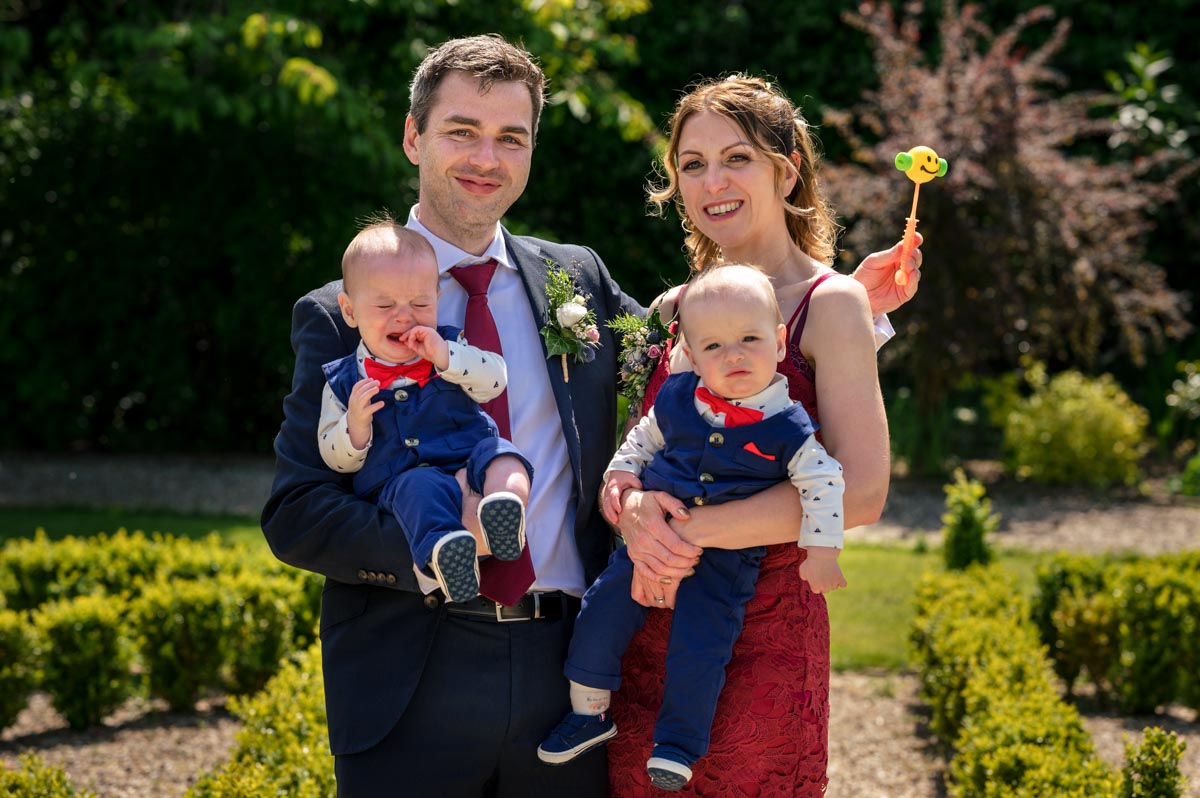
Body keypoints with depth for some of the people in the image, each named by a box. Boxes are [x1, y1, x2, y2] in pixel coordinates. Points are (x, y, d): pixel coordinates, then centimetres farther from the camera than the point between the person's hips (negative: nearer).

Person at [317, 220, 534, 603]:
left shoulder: (450, 348, 16)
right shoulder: (343, 381, 12)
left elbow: (495, 379, 1)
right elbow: (334, 458, 9)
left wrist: (445, 357, -11)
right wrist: (356, 424, -12)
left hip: (468, 461, 2)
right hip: (398, 482, -2)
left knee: (501, 454, -30)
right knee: (419, 486, -37)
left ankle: (507, 505, -62)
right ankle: (441, 549, -65)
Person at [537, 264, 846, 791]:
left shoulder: (787, 428, -12)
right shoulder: (675, 400, -1)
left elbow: (824, 481, -9)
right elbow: (643, 437, 16)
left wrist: (822, 550, -14)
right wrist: (620, 473, 1)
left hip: (728, 558, -4)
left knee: (699, 648, -10)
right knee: (602, 611, 2)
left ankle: (678, 743, 10)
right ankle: (588, 714, 22)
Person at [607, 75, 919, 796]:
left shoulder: (830, 303, -6)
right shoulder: (675, 310, 12)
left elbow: (860, 492, -17)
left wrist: (693, 531, -19)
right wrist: (633, 508, -14)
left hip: (763, 632, -5)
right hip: (648, 631, 5)